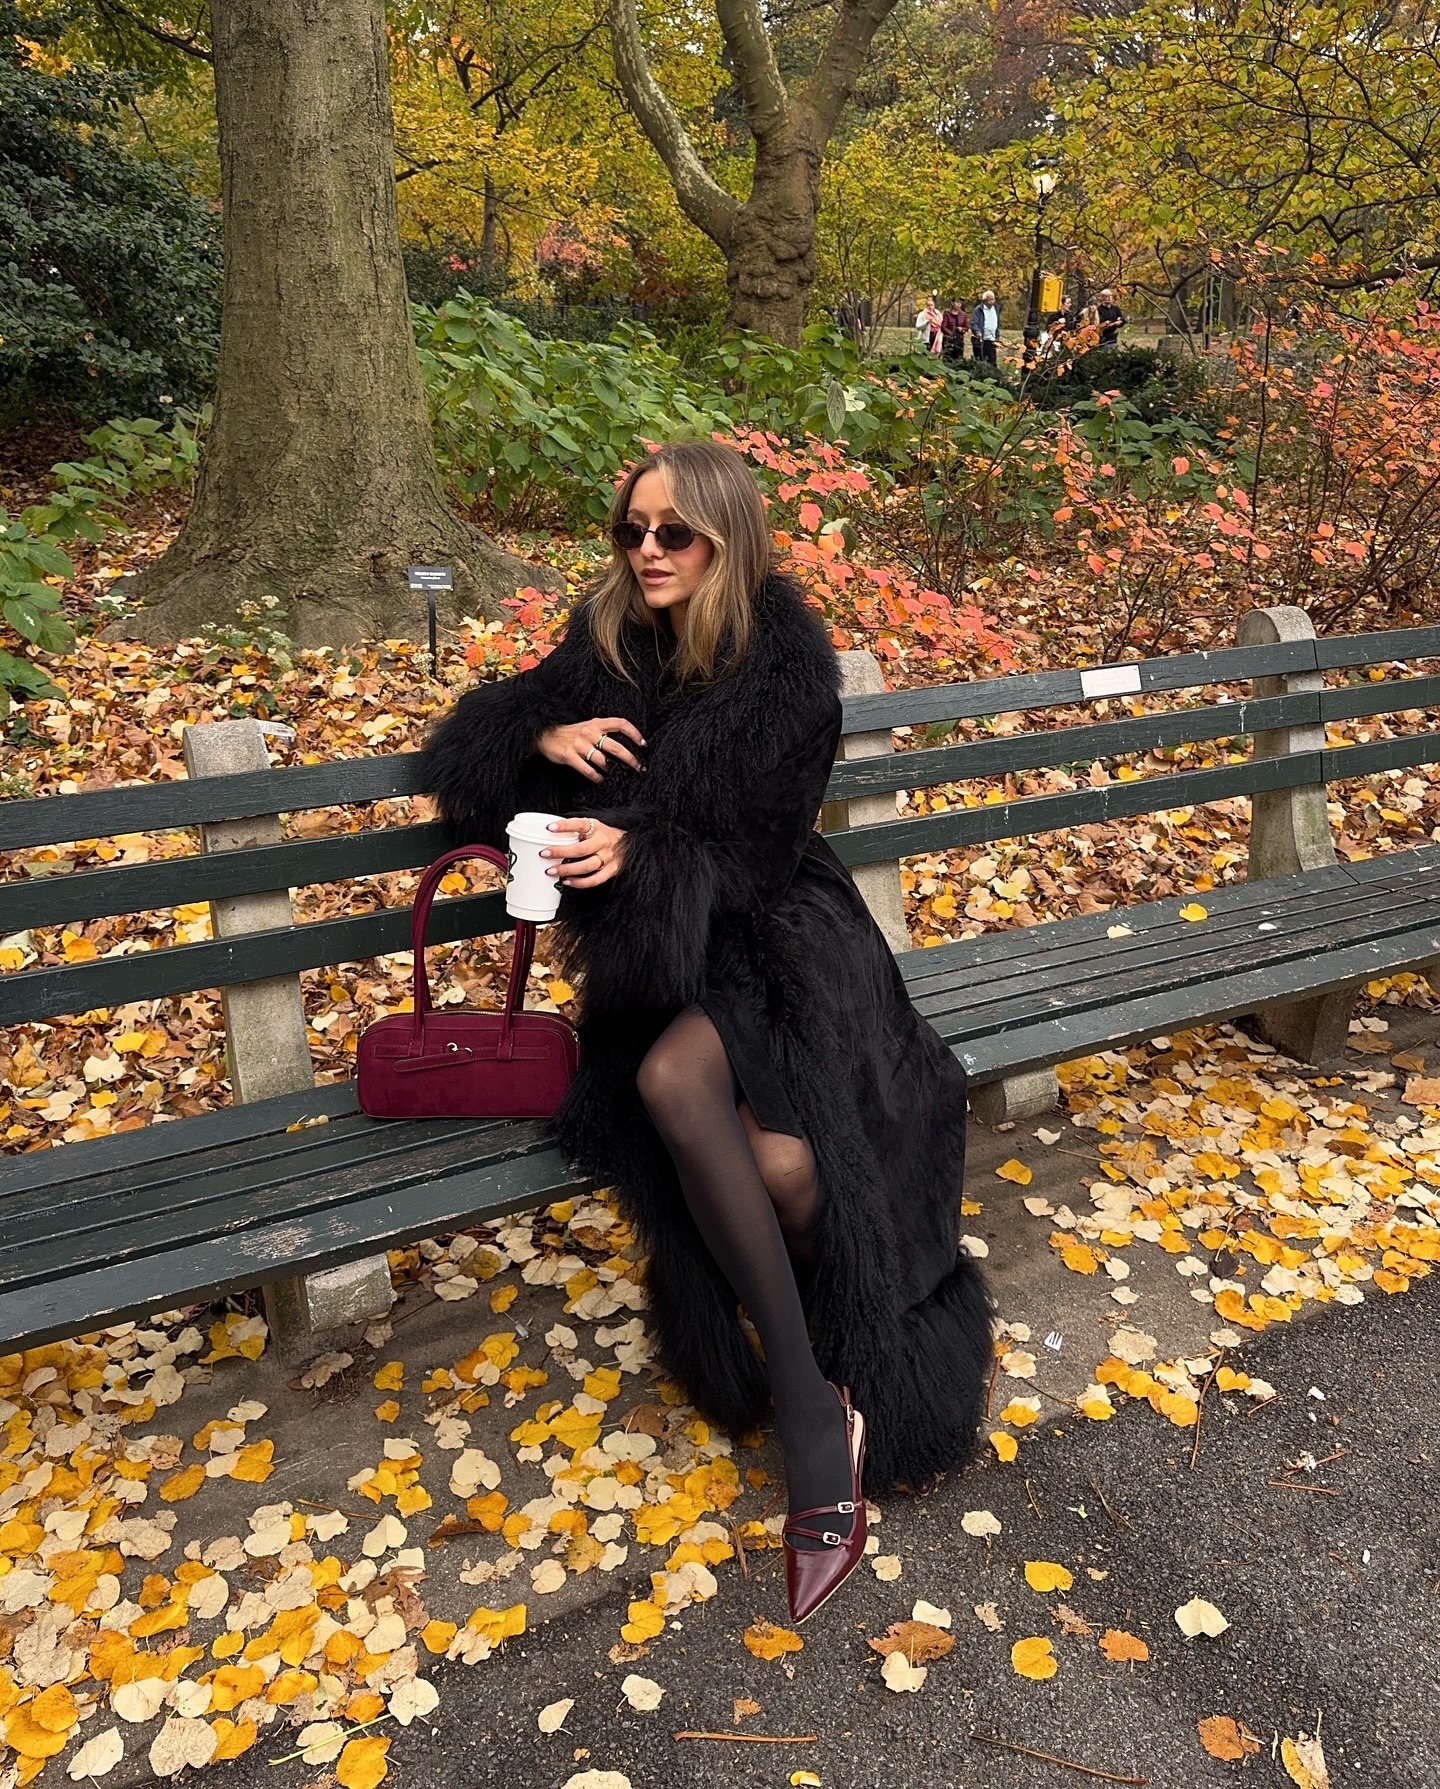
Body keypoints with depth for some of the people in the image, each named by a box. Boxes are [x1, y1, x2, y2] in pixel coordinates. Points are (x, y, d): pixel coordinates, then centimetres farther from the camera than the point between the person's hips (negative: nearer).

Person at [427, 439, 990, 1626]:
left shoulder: (787, 665, -6)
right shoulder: (609, 641, 6)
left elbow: (756, 852, -9)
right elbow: (473, 742, 14)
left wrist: (641, 854, -26)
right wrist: (543, 737, -8)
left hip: (771, 934, -2)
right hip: (658, 953, 3)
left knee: (671, 1075, -36)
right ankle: (815, 1409, -17)